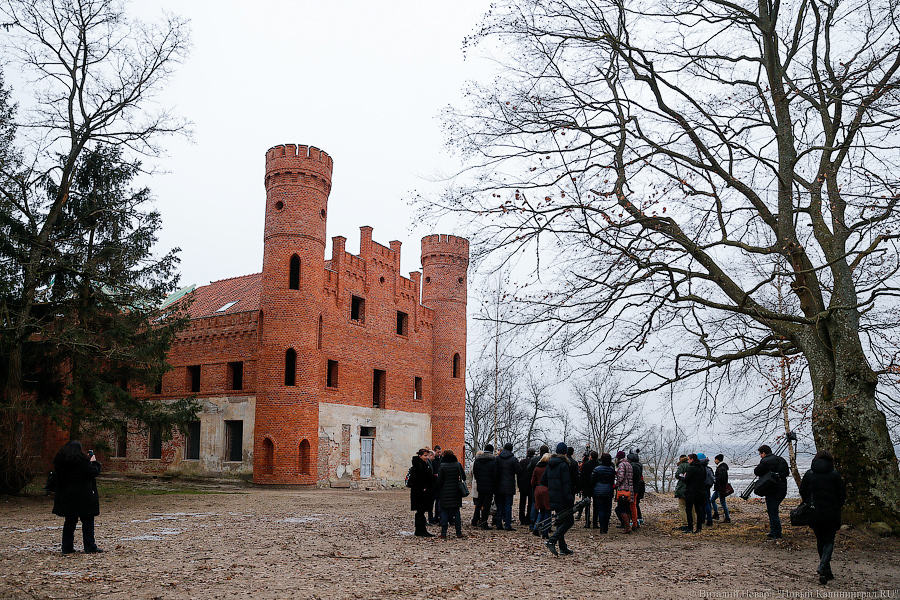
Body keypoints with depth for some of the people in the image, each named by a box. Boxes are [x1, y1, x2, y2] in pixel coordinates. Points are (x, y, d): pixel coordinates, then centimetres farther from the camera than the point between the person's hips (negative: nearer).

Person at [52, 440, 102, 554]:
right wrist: (94, 462, 5)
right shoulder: (81, 461, -15)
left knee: (70, 521, 13)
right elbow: (94, 472, -12)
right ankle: (90, 547, 0)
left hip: (66, 497, 7)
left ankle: (67, 547, 13)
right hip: (83, 497, -7)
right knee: (87, 521, 0)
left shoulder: (60, 461, 8)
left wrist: (88, 461, 14)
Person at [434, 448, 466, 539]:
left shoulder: (442, 466, -10)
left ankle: (443, 533, 0)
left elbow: (439, 481, -10)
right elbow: (463, 477, 5)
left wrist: (436, 490, 5)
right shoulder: (458, 464, 0)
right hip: (456, 492, 3)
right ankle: (459, 533, 10)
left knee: (444, 512, 4)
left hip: (445, 493, -3)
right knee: (456, 511, 11)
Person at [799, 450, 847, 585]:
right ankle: (822, 566, -20)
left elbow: (802, 492, 5)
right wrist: (836, 507, 13)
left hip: (813, 513, 2)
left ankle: (827, 572, 19)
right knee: (829, 541, 3)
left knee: (820, 540, 15)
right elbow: (842, 494, -3)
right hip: (831, 513, -2)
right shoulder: (834, 475, -5)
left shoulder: (809, 474, 1)